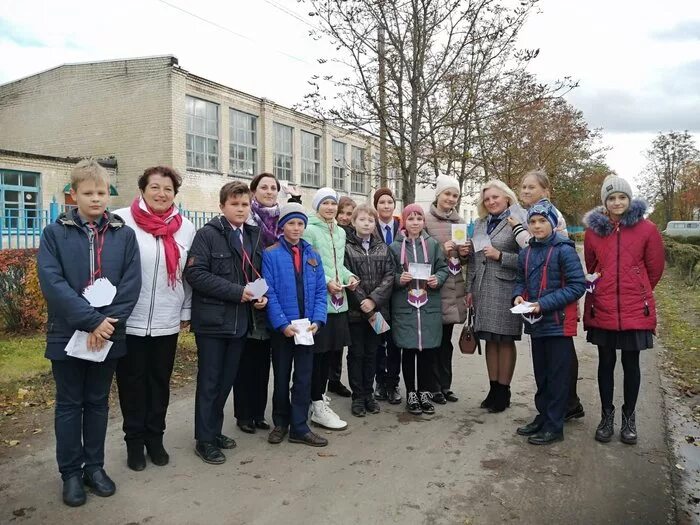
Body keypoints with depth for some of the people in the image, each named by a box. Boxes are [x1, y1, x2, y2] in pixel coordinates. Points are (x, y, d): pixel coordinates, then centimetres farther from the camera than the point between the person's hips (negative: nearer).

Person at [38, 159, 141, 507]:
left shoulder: (124, 234, 2)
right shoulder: (54, 233, -3)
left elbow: (131, 284, -5)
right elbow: (51, 283, -13)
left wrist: (107, 322, -15)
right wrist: (91, 320, -20)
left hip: (108, 335, 2)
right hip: (67, 334, -1)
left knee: (98, 402, 14)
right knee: (69, 404, 11)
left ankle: (95, 466, 28)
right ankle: (71, 473, 24)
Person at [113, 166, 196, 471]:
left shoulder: (186, 228, 4)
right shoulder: (121, 221, -7)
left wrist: (186, 312, 10)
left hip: (167, 323, 3)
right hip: (129, 321, -2)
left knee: (160, 383, 14)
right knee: (132, 383, 10)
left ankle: (155, 438, 29)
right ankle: (135, 441, 26)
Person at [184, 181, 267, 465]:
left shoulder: (254, 237, 9)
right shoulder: (208, 234, -9)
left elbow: (259, 273, 18)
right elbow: (195, 273, -18)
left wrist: (262, 294, -3)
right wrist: (237, 292, -21)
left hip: (240, 321, 6)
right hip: (212, 319, -6)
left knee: (226, 380, 16)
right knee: (209, 382, 5)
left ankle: (214, 431, 31)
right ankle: (204, 440, 18)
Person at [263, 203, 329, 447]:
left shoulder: (313, 255, 6)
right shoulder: (271, 254, -6)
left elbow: (320, 291, 3)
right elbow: (269, 293, -11)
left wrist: (317, 320, -10)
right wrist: (282, 324, -18)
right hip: (282, 327, -3)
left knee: (303, 377, 7)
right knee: (282, 377, 12)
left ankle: (299, 427, 17)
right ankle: (280, 423, 28)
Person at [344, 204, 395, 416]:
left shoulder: (383, 248, 9)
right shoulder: (346, 247, -3)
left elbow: (389, 276, -1)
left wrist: (374, 300, -15)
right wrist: (365, 307, -13)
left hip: (377, 310, 3)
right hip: (355, 310, -3)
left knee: (372, 353, 11)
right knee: (356, 353, 5)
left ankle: (368, 394, 23)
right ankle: (358, 396, 16)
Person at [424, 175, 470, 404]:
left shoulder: (460, 221, 12)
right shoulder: (426, 219, -6)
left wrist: (464, 253, -2)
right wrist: (442, 250, -17)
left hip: (454, 285, 5)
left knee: (446, 339, 14)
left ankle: (445, 385, 24)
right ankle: (433, 387, 14)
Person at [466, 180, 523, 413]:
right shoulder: (480, 224, 15)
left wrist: (499, 255, -16)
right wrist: (470, 289, 13)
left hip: (506, 290, -6)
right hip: (483, 289, 6)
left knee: (505, 340, 2)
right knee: (490, 340, 11)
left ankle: (503, 391, 13)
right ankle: (494, 388, 20)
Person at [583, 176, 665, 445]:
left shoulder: (646, 228, -3)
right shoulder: (593, 229, 2)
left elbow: (655, 268, 5)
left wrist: (637, 292, 12)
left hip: (635, 310, -1)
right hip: (602, 309, 1)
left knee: (631, 364, 9)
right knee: (606, 363, 10)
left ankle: (629, 417, 26)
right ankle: (607, 415, 24)